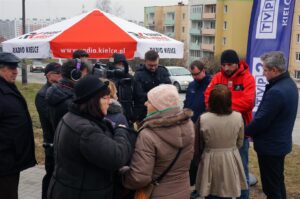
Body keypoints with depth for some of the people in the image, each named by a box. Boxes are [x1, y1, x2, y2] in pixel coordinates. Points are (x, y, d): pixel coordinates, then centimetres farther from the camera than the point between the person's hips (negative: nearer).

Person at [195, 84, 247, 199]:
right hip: (231, 161, 1)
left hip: (210, 161, -1)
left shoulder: (203, 119, -17)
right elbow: (239, 143, 2)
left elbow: (198, 145, -3)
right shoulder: (238, 117, -12)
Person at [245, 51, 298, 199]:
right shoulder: (289, 84, 5)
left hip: (270, 146, -10)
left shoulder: (276, 92, -28)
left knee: (271, 187, 4)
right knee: (278, 182, 23)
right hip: (280, 142, 10)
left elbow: (262, 120, -23)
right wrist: (252, 131, 10)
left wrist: (245, 131, -5)